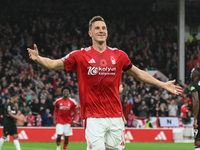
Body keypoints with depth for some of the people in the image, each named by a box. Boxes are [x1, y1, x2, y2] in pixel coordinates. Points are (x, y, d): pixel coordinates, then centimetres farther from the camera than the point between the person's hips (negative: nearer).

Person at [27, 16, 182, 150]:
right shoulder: (81, 55, 1)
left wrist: (163, 85, 22)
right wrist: (38, 58, -18)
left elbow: (138, 73, 21)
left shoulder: (119, 55, 8)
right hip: (93, 117, -3)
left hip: (115, 116, 3)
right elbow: (53, 64, 2)